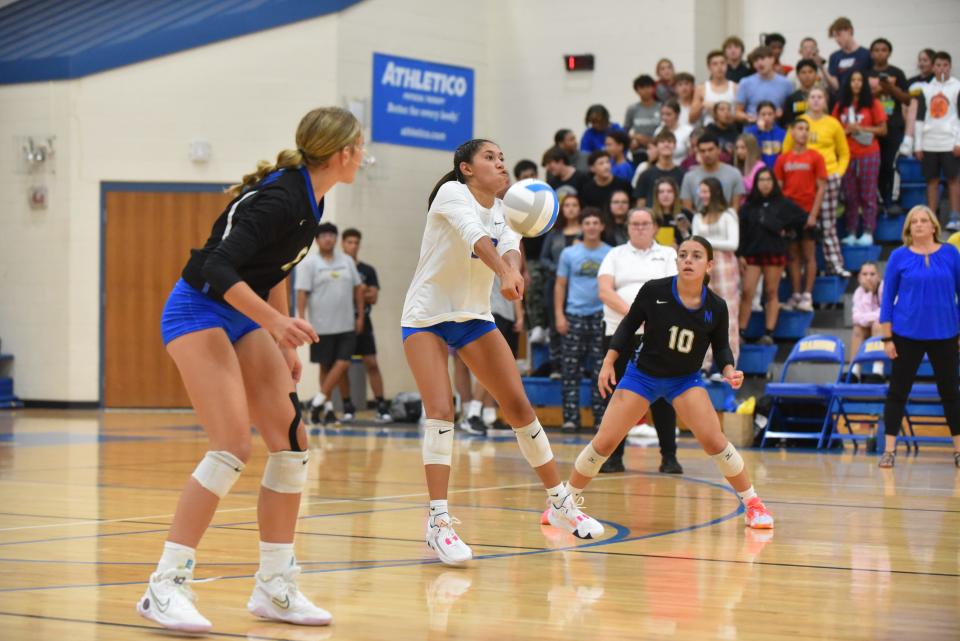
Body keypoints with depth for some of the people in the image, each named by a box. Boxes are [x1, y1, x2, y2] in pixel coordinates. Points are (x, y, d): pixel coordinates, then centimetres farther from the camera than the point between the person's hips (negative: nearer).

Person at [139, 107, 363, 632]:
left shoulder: (309, 199, 5)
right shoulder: (280, 199, -23)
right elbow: (218, 267, -30)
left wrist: (285, 345, 19)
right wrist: (276, 322, -36)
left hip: (243, 318, 9)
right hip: (198, 312, -9)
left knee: (291, 441, 0)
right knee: (233, 446, -20)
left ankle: (274, 588, 7)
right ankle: (165, 587, -15)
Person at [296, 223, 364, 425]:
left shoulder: (347, 261, 10)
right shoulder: (309, 263, -2)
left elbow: (358, 288, 14)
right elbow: (302, 293, -7)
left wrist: (360, 316, 9)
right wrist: (302, 321, -14)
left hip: (346, 325, 3)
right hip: (321, 325, -3)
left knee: (343, 363, -9)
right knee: (325, 367, 4)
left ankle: (319, 401, -6)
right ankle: (328, 407, 11)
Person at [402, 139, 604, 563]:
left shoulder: (503, 211, 4)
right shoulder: (452, 193, -14)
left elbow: (509, 244, -19)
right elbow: (475, 235, -35)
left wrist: (513, 269, -43)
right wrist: (503, 273, -53)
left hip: (474, 317, 6)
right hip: (426, 316, -6)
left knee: (518, 406, 3)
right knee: (440, 411, -20)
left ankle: (560, 502, 16)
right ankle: (438, 523, -18)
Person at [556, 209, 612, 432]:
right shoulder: (569, 253, 7)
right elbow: (560, 285, 8)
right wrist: (559, 315, -1)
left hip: (602, 316, -1)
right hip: (575, 315, 1)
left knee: (602, 371, 0)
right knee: (571, 370, 0)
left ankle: (601, 418, 6)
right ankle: (571, 418, 3)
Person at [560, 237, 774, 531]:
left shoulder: (716, 307, -14)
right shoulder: (654, 291, -19)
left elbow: (721, 346, 1)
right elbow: (629, 325, -4)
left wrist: (729, 370, -18)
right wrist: (608, 362, -6)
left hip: (685, 379, 0)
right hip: (642, 374, 0)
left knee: (714, 440, -17)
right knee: (603, 442, -4)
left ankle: (753, 504, 0)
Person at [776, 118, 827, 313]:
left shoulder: (815, 157, 0)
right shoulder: (783, 159, 6)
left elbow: (821, 188, -2)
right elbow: (778, 188, 8)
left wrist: (813, 214, -10)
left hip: (808, 212, -2)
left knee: (809, 254, -3)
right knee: (793, 255, 5)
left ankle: (807, 296, -2)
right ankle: (795, 295, 9)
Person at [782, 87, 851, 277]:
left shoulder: (833, 123, 5)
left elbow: (844, 153, 14)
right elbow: (786, 151, 10)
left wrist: (839, 172, 1)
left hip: (829, 177, 0)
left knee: (829, 224, 0)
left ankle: (835, 265, 3)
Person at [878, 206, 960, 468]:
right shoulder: (899, 257, -2)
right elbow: (887, 298, 1)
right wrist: (887, 337, -2)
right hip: (907, 335, -1)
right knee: (898, 390, 2)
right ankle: (889, 450, 9)